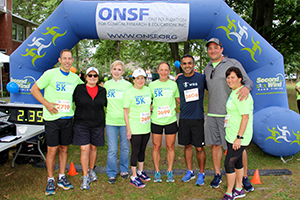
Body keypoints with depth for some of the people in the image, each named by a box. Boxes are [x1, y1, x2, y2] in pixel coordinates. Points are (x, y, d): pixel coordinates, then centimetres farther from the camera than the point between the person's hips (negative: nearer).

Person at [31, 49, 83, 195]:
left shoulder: (75, 78, 9)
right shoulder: (50, 74, -5)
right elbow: (34, 89, -3)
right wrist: (46, 103, -13)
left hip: (67, 118, 4)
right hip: (52, 118, -4)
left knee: (64, 149, 11)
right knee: (52, 150, 0)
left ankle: (62, 178, 25)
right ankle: (50, 180, 16)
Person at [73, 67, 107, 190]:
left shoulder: (102, 91, 6)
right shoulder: (79, 89, -1)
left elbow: (106, 105, 16)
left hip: (97, 124, 3)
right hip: (82, 124, -2)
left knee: (93, 148, 13)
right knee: (85, 149, -5)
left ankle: (91, 170, 33)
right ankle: (85, 177, 6)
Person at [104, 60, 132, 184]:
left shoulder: (128, 85, 2)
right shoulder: (106, 84, 7)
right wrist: (106, 112, 7)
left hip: (124, 120, 0)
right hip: (110, 120, 0)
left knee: (125, 148, 11)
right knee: (112, 149, 2)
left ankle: (123, 170, 31)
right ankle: (111, 174, 18)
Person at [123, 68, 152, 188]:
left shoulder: (147, 90, 7)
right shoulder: (129, 93, -9)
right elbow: (126, 112, -9)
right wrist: (128, 129, -12)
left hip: (146, 127, 5)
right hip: (135, 128, -5)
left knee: (142, 149, 16)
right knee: (135, 151, 2)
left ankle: (141, 171, 33)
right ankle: (134, 177, 13)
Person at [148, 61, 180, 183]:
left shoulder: (173, 84, 5)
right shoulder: (152, 85, 4)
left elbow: (179, 100, 16)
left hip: (171, 120, 0)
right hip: (156, 120, 0)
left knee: (170, 147, 7)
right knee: (156, 147, 6)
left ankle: (170, 171, 22)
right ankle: (157, 171, 20)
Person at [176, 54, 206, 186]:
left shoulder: (201, 78, -3)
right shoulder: (179, 80, 6)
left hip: (198, 117, -3)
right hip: (184, 118, 3)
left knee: (199, 148, 1)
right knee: (187, 145, 13)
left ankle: (201, 174, 20)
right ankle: (190, 172, 29)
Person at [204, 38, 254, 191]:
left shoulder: (233, 63, -1)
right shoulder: (207, 68, 14)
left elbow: (248, 81, 0)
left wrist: (246, 87, -26)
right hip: (212, 114, 5)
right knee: (215, 144, 10)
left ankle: (244, 177, 19)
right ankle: (217, 174, 26)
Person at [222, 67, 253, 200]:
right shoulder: (233, 92, 12)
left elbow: (245, 117, -23)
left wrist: (239, 137, -23)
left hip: (239, 137, -10)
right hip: (232, 135, 10)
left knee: (229, 164, -3)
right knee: (237, 162, 18)